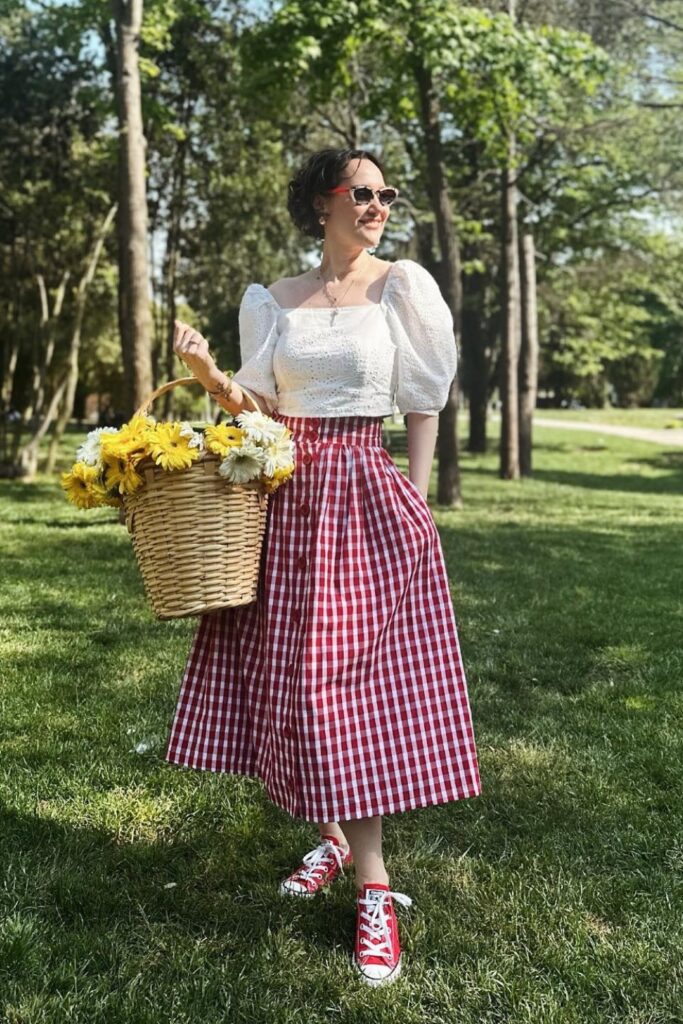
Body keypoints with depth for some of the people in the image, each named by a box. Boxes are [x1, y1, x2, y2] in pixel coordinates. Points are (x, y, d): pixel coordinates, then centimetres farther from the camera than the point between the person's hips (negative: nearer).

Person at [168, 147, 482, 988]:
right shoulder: (275, 301, 11)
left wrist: (415, 500, -4)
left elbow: (425, 403, 3)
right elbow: (256, 406, 10)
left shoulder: (401, 288, 2)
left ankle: (373, 887, 2)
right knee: (295, 675, 6)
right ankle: (333, 836, 26)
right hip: (289, 495, 4)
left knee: (359, 676, -5)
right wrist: (207, 370, -7)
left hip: (369, 496, -3)